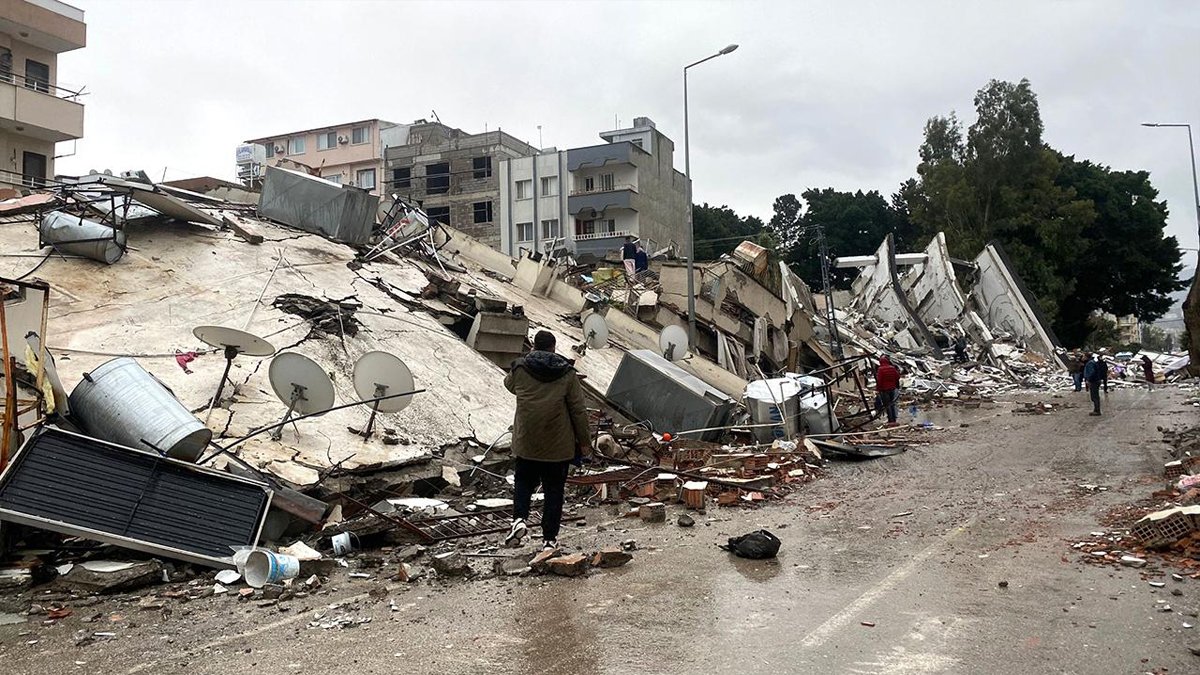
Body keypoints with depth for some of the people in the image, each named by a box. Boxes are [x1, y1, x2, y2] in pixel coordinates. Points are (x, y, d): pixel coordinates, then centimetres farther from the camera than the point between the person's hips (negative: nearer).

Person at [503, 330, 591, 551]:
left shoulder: (520, 369, -2)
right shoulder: (567, 373, -5)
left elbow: (509, 385, 22)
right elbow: (578, 411, -4)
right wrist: (584, 441, 4)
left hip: (526, 443, 1)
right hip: (558, 445, -1)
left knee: (523, 481, 21)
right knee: (554, 490, 9)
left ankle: (519, 518, -1)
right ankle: (549, 538, 12)